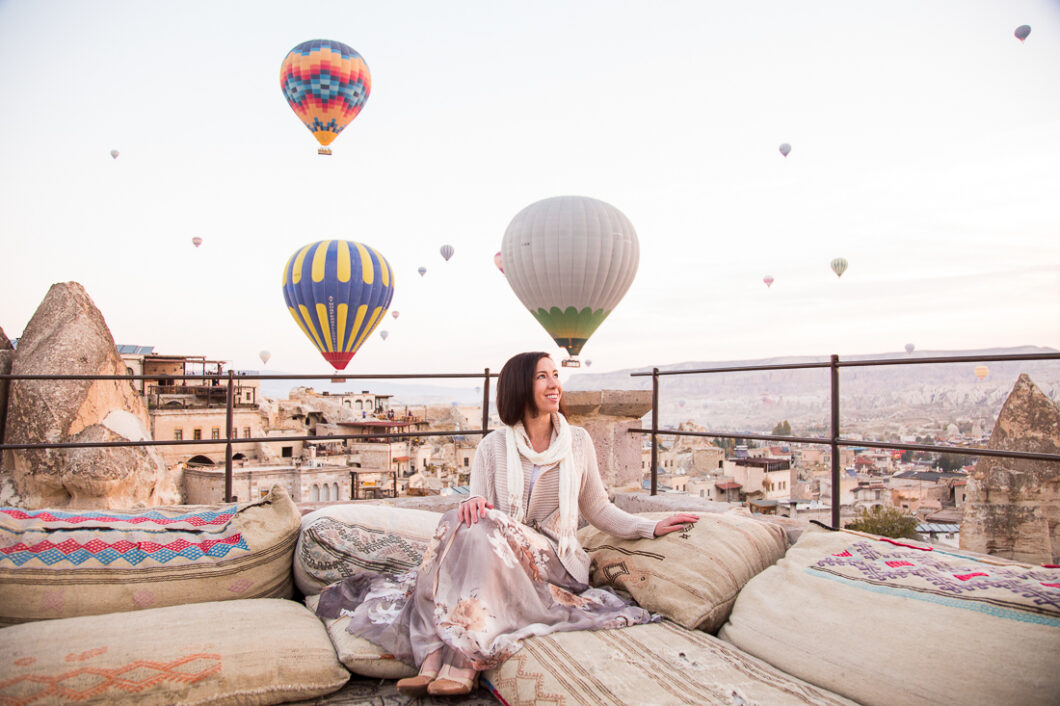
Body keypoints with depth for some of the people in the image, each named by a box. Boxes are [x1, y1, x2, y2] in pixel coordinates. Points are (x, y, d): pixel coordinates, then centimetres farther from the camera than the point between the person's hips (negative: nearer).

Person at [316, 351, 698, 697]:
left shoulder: (578, 442, 7)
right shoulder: (493, 446, 4)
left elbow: (598, 509, 14)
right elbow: (479, 506, 1)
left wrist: (652, 527, 5)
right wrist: (473, 505, -23)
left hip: (554, 561, -1)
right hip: (494, 557, 1)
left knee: (482, 529, -30)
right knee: (462, 522, -31)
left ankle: (464, 661, -33)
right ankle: (432, 659, -35)